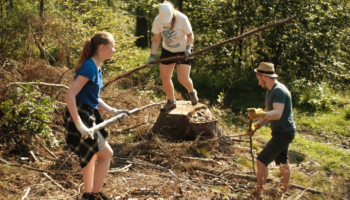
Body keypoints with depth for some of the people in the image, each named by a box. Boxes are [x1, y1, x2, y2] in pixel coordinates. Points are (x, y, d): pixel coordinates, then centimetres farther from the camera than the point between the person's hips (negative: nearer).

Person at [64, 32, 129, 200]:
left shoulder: (96, 67, 9)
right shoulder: (89, 67, -21)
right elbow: (69, 96, -28)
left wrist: (113, 111, 13)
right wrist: (79, 125, -30)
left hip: (89, 116, 10)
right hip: (80, 117, -10)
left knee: (92, 154, 21)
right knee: (106, 154, 0)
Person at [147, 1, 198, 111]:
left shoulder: (182, 19, -26)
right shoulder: (157, 21, -17)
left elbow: (190, 36, -14)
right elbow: (156, 40, -8)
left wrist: (188, 47, -30)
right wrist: (152, 55, -18)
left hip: (183, 51, -4)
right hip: (167, 51, 4)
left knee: (183, 78, -10)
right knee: (164, 77, 3)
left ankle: (192, 92, 26)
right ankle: (171, 102, 26)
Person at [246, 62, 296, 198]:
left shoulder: (279, 91, -23)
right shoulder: (271, 91, 10)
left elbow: (277, 114, -35)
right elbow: (267, 113, 15)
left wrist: (259, 113, -50)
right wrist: (255, 126, 2)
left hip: (283, 133, -11)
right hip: (281, 132, 11)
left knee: (261, 161, -11)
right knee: (282, 162, 22)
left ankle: (258, 193, 1)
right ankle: (284, 192, 38)